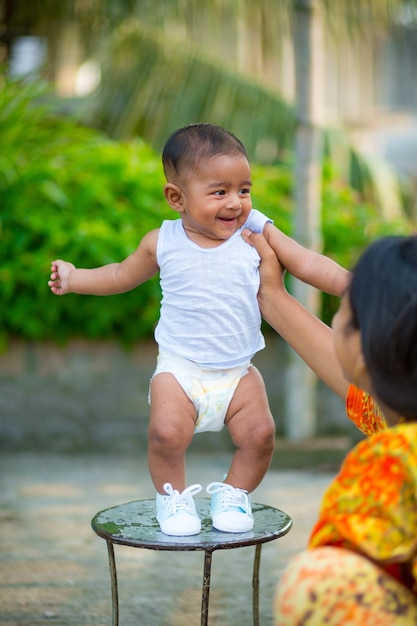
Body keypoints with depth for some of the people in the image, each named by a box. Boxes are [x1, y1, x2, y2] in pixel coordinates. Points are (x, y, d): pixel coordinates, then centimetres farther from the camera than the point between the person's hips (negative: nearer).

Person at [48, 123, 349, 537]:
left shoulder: (257, 234, -4)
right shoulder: (163, 243, -2)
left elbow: (310, 265, -1)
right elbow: (123, 276, 16)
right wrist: (74, 278, 11)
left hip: (239, 371, 2)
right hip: (179, 368, -1)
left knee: (259, 433, -16)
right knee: (166, 433, -23)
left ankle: (234, 493, 13)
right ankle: (172, 497, 6)